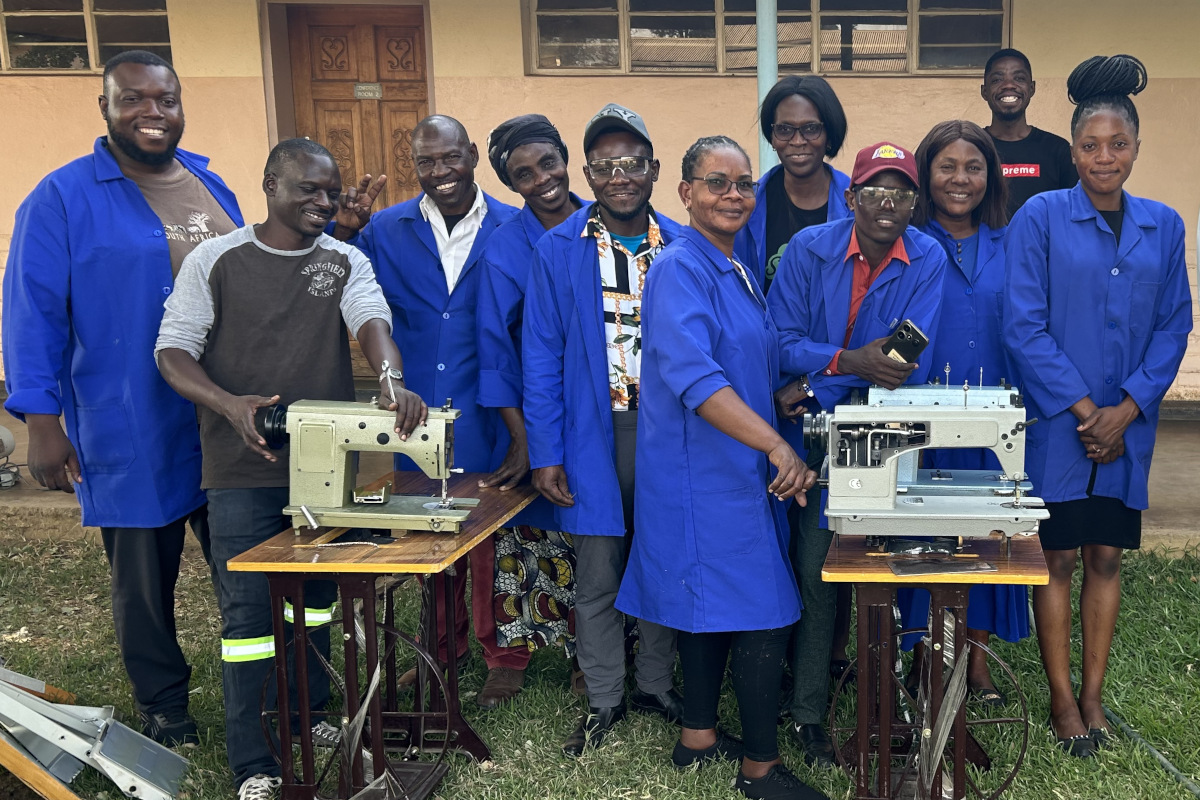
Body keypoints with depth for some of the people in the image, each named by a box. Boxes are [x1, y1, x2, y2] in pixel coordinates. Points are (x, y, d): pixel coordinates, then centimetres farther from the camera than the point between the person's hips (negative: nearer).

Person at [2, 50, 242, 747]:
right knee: (146, 579, 10)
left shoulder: (212, 186, 11)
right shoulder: (63, 198, -6)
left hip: (229, 427, 5)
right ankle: (164, 707, 29)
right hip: (132, 436, -4)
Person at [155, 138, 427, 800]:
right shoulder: (215, 261, 0)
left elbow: (371, 320, -13)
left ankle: (312, 722, 33)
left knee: (317, 597, 14)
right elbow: (173, 352, -2)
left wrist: (390, 379, -36)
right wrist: (229, 404, -21)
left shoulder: (346, 263, 6)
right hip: (243, 471, -3)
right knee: (249, 612, 0)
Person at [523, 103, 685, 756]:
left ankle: (656, 685, 32)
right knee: (597, 576, 7)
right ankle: (604, 699, 25)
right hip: (594, 434, -1)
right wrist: (544, 453, -7)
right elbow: (541, 356, -3)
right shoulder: (558, 250, -3)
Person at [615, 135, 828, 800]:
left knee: (711, 605, 16)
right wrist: (777, 446, -36)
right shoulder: (681, 270, -17)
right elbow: (693, 376, -31)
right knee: (763, 612, -5)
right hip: (703, 470, -10)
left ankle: (698, 735, 30)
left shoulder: (736, 270, 14)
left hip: (734, 467, 10)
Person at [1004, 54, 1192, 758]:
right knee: (1060, 557, 3)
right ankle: (1063, 699, 15)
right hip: (1058, 422, -3)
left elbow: (1174, 326, 4)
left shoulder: (1163, 226, 6)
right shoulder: (1041, 218, -5)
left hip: (1127, 425, 3)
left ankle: (1093, 693, 22)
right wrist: (1084, 408, -12)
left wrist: (1127, 408, -8)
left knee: (1107, 556, 10)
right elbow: (1024, 324, -10)